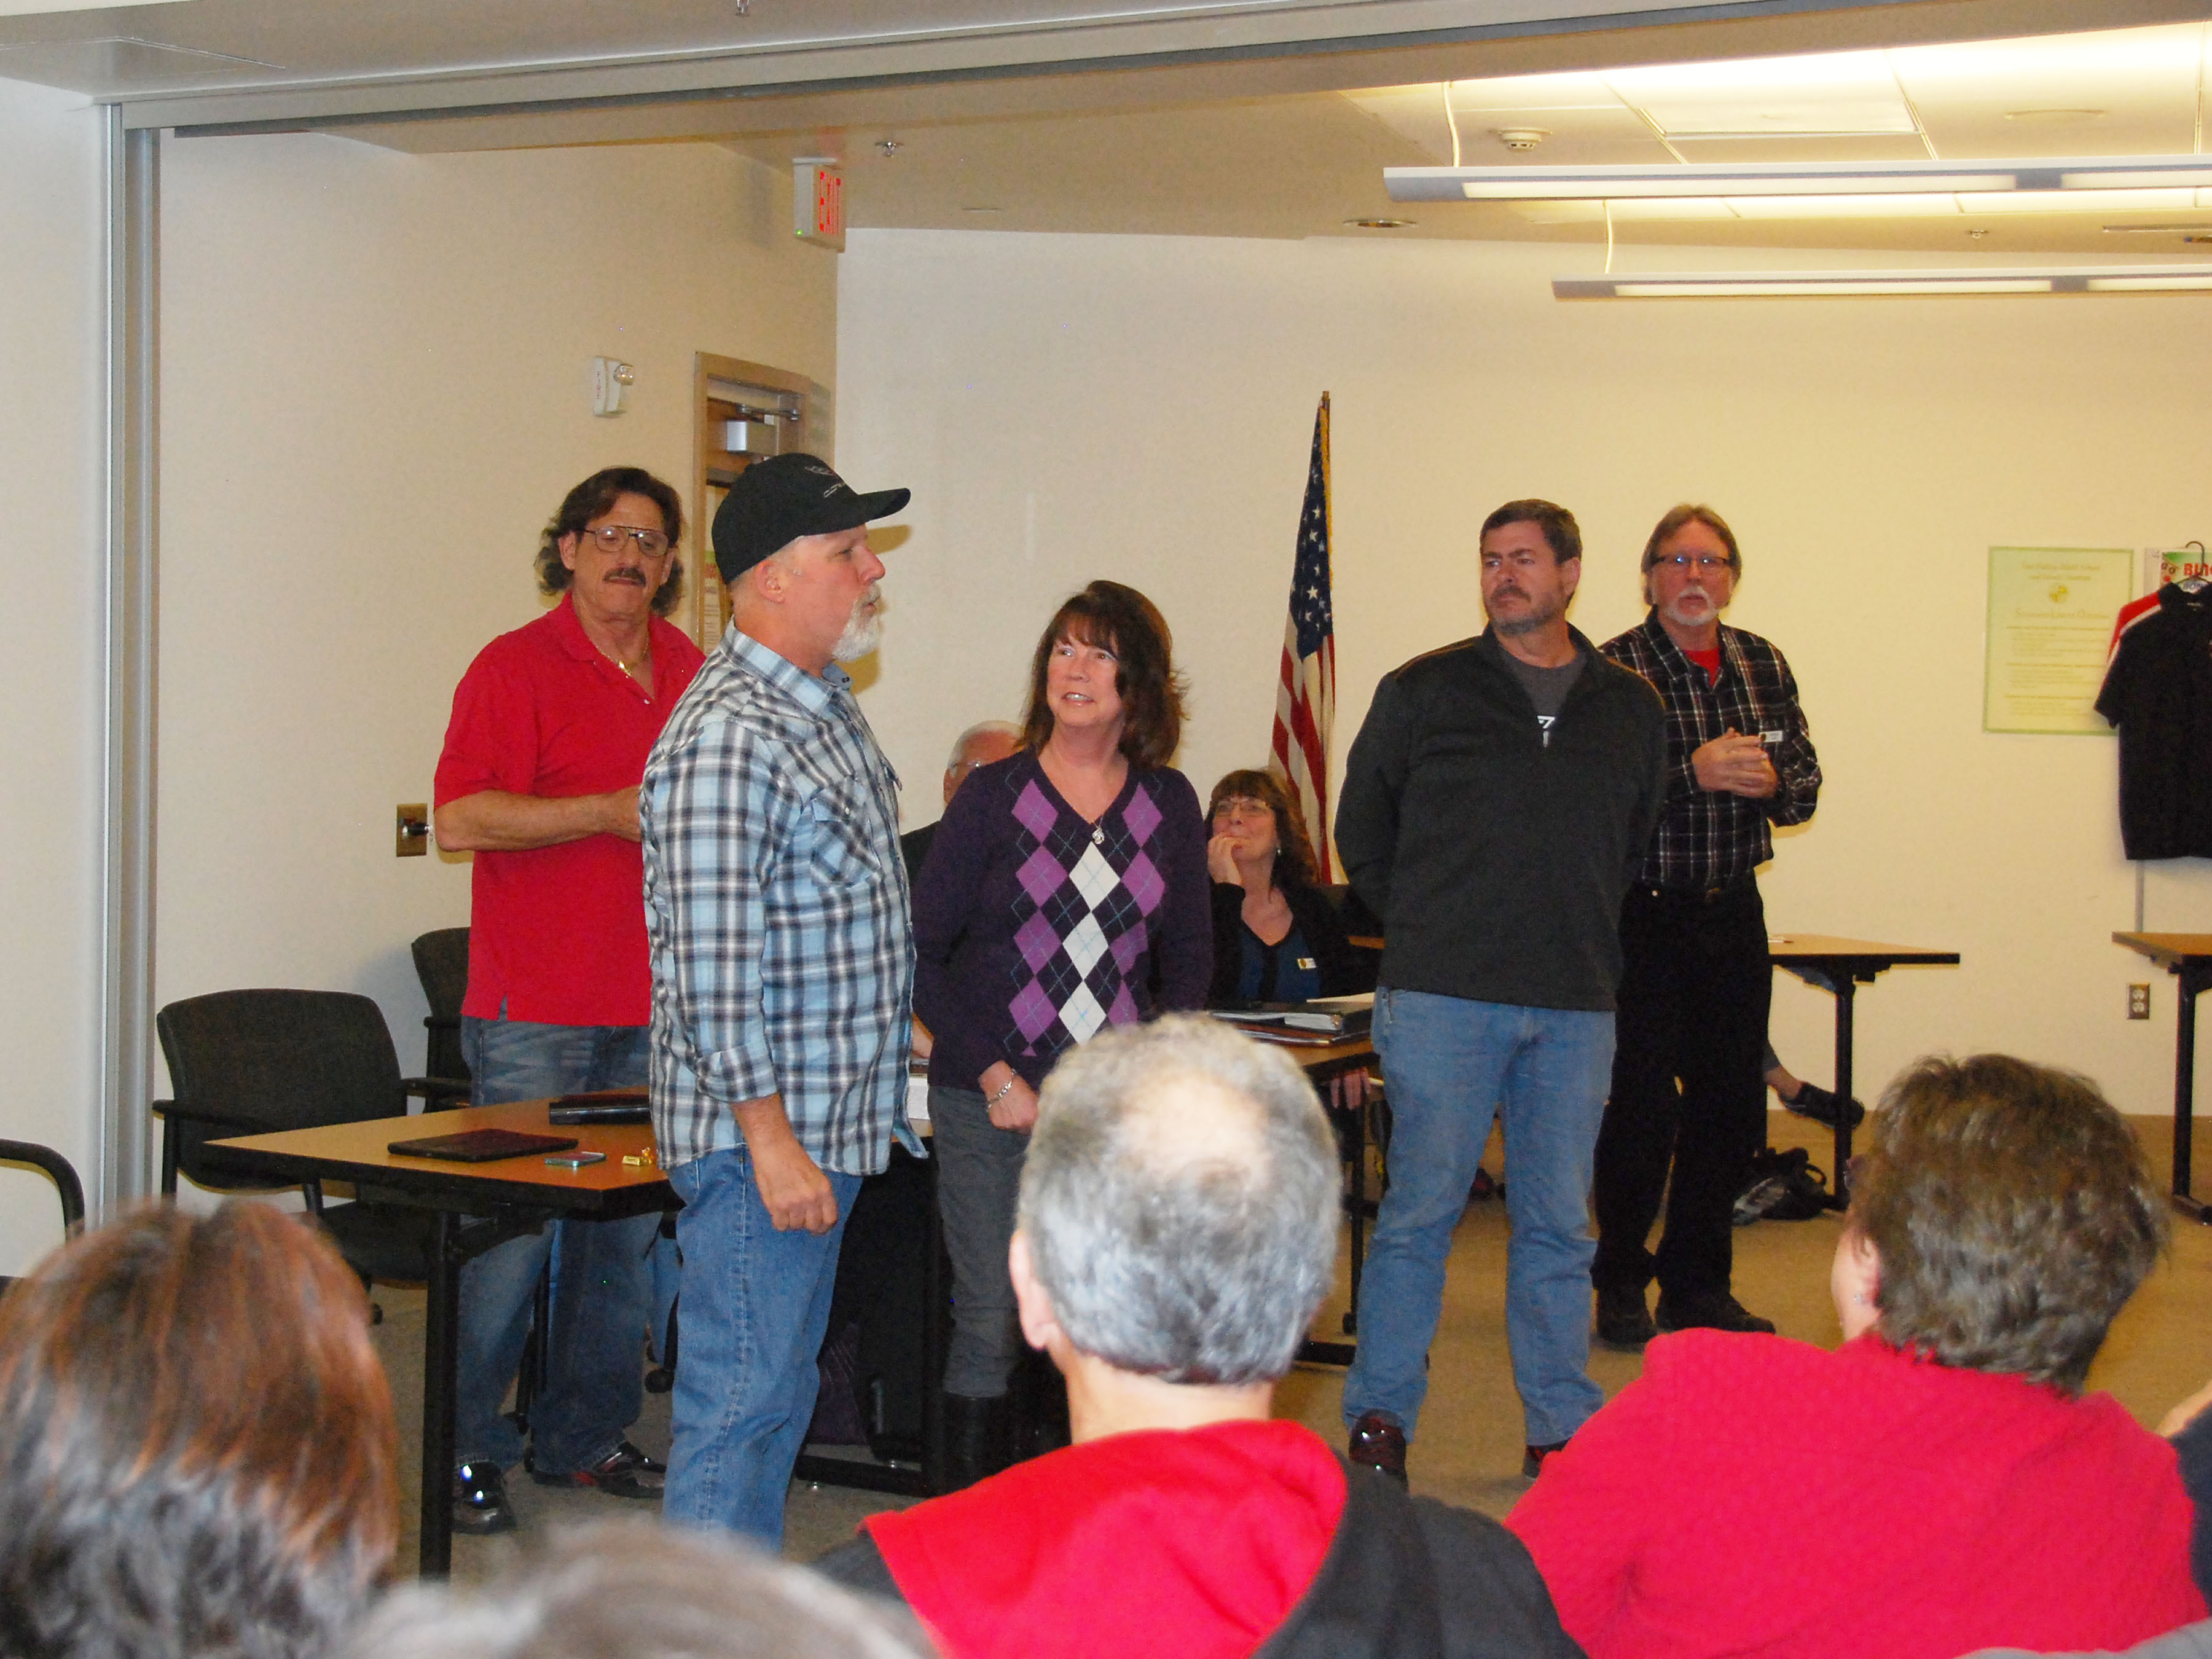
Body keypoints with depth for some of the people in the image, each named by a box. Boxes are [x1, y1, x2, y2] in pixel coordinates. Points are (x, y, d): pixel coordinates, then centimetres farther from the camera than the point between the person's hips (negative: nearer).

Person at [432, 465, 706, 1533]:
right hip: (534, 1013, -6)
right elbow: (459, 821, -13)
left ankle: (582, 1437, 21)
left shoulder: (694, 676, 15)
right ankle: (465, 1455, 6)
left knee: (628, 1233, 9)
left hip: (653, 1012, 6)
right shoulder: (515, 667, -4)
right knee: (513, 1234, -5)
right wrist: (611, 812, -16)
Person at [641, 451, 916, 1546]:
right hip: (763, 1130, -10)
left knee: (778, 1395, 16)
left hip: (825, 1125, 10)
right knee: (743, 1401, -4)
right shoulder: (729, 737, -18)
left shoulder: (826, 708, 14)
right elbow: (712, 965, -23)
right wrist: (772, 1138, -23)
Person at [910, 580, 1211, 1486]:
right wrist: (995, 1075, -8)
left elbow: (1187, 956, 15)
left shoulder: (1170, 805, 8)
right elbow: (921, 951, 0)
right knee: (991, 1322, 0)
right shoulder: (992, 797, 0)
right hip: (990, 1103, -2)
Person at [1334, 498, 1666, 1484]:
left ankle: (1562, 1431, 17)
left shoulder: (1632, 711, 11)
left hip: (1577, 1010, 3)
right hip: (1443, 998, -3)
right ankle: (1380, 1420, 10)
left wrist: (1582, 936, 13)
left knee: (1559, 1225, 7)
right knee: (1421, 1211, -1)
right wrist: (1430, 930, 8)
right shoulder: (1423, 693, 3)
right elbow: (1363, 832, 11)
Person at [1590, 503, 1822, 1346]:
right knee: (1644, 1102, -6)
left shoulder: (1764, 665, 11)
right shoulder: (1616, 668, -6)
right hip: (1646, 916, -5)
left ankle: (1698, 1284, 22)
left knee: (1733, 1102, 8)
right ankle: (1621, 1286, 11)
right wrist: (1694, 774, -24)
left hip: (1734, 911, 6)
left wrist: (1771, 781, -10)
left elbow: (1805, 783, 11)